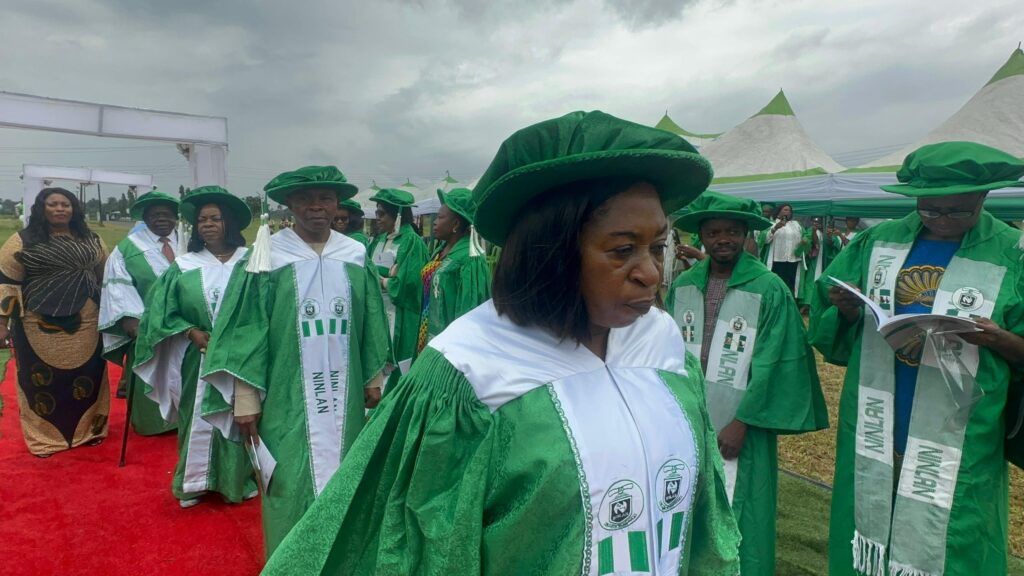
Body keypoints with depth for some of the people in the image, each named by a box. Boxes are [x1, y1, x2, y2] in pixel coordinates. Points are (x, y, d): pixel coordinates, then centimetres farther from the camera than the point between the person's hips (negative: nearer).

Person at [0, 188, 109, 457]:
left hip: (85, 324, 3)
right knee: (43, 379, 6)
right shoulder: (23, 242, -3)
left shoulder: (92, 240, 7)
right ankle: (44, 437, 20)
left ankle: (89, 429, 25)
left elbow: (105, 277, 15)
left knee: (88, 376, 10)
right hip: (41, 326, -3)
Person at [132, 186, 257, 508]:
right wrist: (193, 332, -11)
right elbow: (164, 310, 3)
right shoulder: (185, 266, 3)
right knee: (197, 418, 9)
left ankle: (236, 480, 22)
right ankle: (194, 482, 25)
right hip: (198, 358, 1)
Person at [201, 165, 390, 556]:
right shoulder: (267, 257, -6)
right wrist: (245, 398, -10)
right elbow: (247, 331, -7)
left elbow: (370, 324, 9)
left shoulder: (356, 256, 2)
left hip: (343, 394, 3)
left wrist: (373, 378, 10)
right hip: (289, 398, -3)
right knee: (293, 487, 5)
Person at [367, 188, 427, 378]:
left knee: (394, 359, -2)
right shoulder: (378, 240, 12)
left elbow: (410, 282, -18)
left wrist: (382, 282, -6)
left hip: (398, 314, -7)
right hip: (375, 308, 7)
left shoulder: (412, 242, -11)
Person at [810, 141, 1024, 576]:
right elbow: (826, 313, 7)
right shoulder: (877, 241, 4)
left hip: (956, 447, -2)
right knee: (866, 538, 14)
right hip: (874, 436, 3)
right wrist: (847, 310, -13)